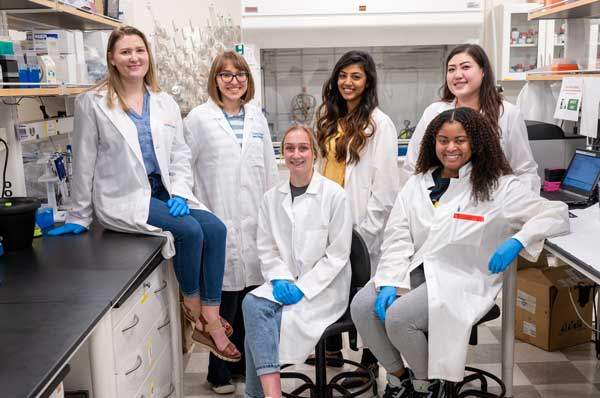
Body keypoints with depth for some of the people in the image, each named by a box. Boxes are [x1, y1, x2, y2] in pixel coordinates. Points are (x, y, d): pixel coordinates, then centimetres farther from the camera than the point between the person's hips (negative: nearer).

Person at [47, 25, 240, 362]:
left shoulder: (165, 103, 11)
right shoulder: (93, 103, -2)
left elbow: (180, 154, 11)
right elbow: (84, 161, 1)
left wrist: (179, 193, -7)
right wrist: (80, 216, 5)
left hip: (164, 192, 5)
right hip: (123, 197, -5)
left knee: (215, 228, -19)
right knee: (189, 230, -26)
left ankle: (211, 321, -11)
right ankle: (194, 308, -1)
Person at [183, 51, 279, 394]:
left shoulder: (257, 117, 13)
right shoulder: (199, 118, 0)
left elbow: (269, 167, 14)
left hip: (255, 221, 4)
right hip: (219, 221, -4)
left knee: (250, 294, 9)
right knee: (225, 297, 0)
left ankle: (245, 361, 27)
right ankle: (220, 371, 17)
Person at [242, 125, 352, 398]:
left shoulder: (334, 195, -6)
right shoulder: (272, 198, 7)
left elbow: (338, 253, -8)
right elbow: (266, 248, 8)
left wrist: (302, 287, -15)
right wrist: (280, 279, -11)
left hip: (324, 286, -4)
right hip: (284, 283, 4)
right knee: (252, 303, -27)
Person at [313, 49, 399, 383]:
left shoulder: (380, 124, -10)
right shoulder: (329, 118, 12)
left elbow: (384, 184, -13)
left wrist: (367, 228, -14)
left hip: (361, 222, -7)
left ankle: (370, 362, 21)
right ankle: (333, 350, 33)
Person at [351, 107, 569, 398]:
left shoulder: (498, 187, -3)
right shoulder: (418, 184, 9)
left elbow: (557, 213, -6)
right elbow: (397, 237, 2)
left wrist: (517, 241, -23)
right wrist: (390, 284, -12)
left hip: (461, 278, -5)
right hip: (415, 269, 5)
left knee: (397, 317, -26)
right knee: (361, 306, -18)